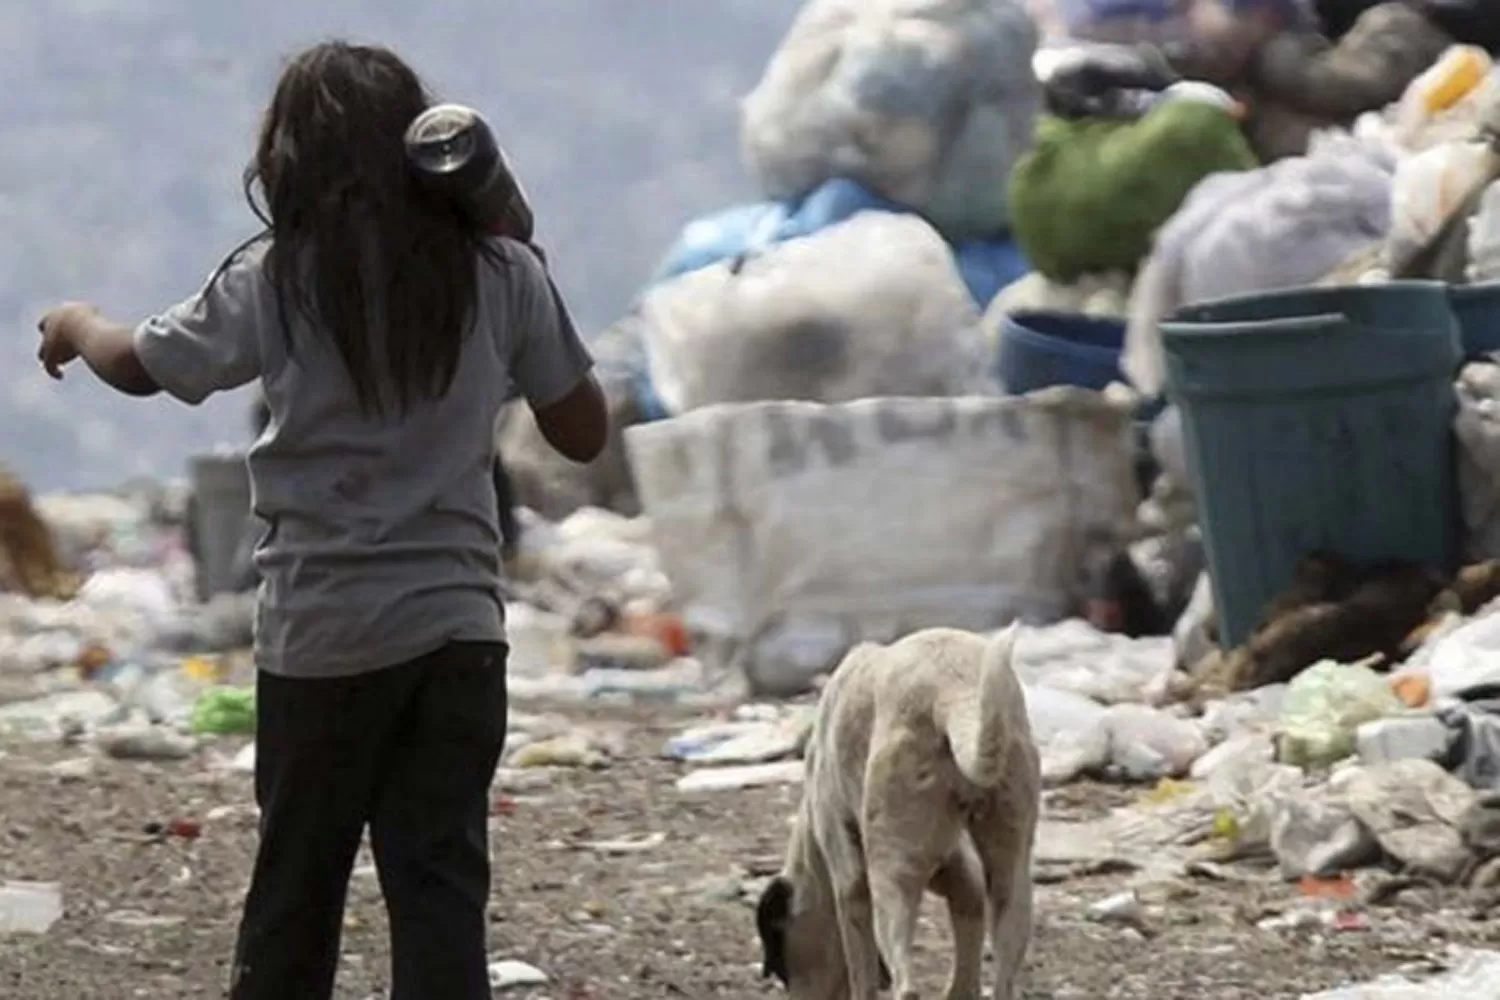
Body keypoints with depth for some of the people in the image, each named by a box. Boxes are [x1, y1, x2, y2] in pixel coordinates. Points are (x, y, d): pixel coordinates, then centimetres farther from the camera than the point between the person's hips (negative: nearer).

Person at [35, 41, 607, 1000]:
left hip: (323, 632, -1)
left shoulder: (276, 282, -5)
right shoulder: (500, 274, -1)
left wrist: (73, 324, 32)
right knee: (440, 889, 0)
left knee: (296, 886, 11)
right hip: (459, 627, 1)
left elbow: (138, 364, 10)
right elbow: (585, 433, 7)